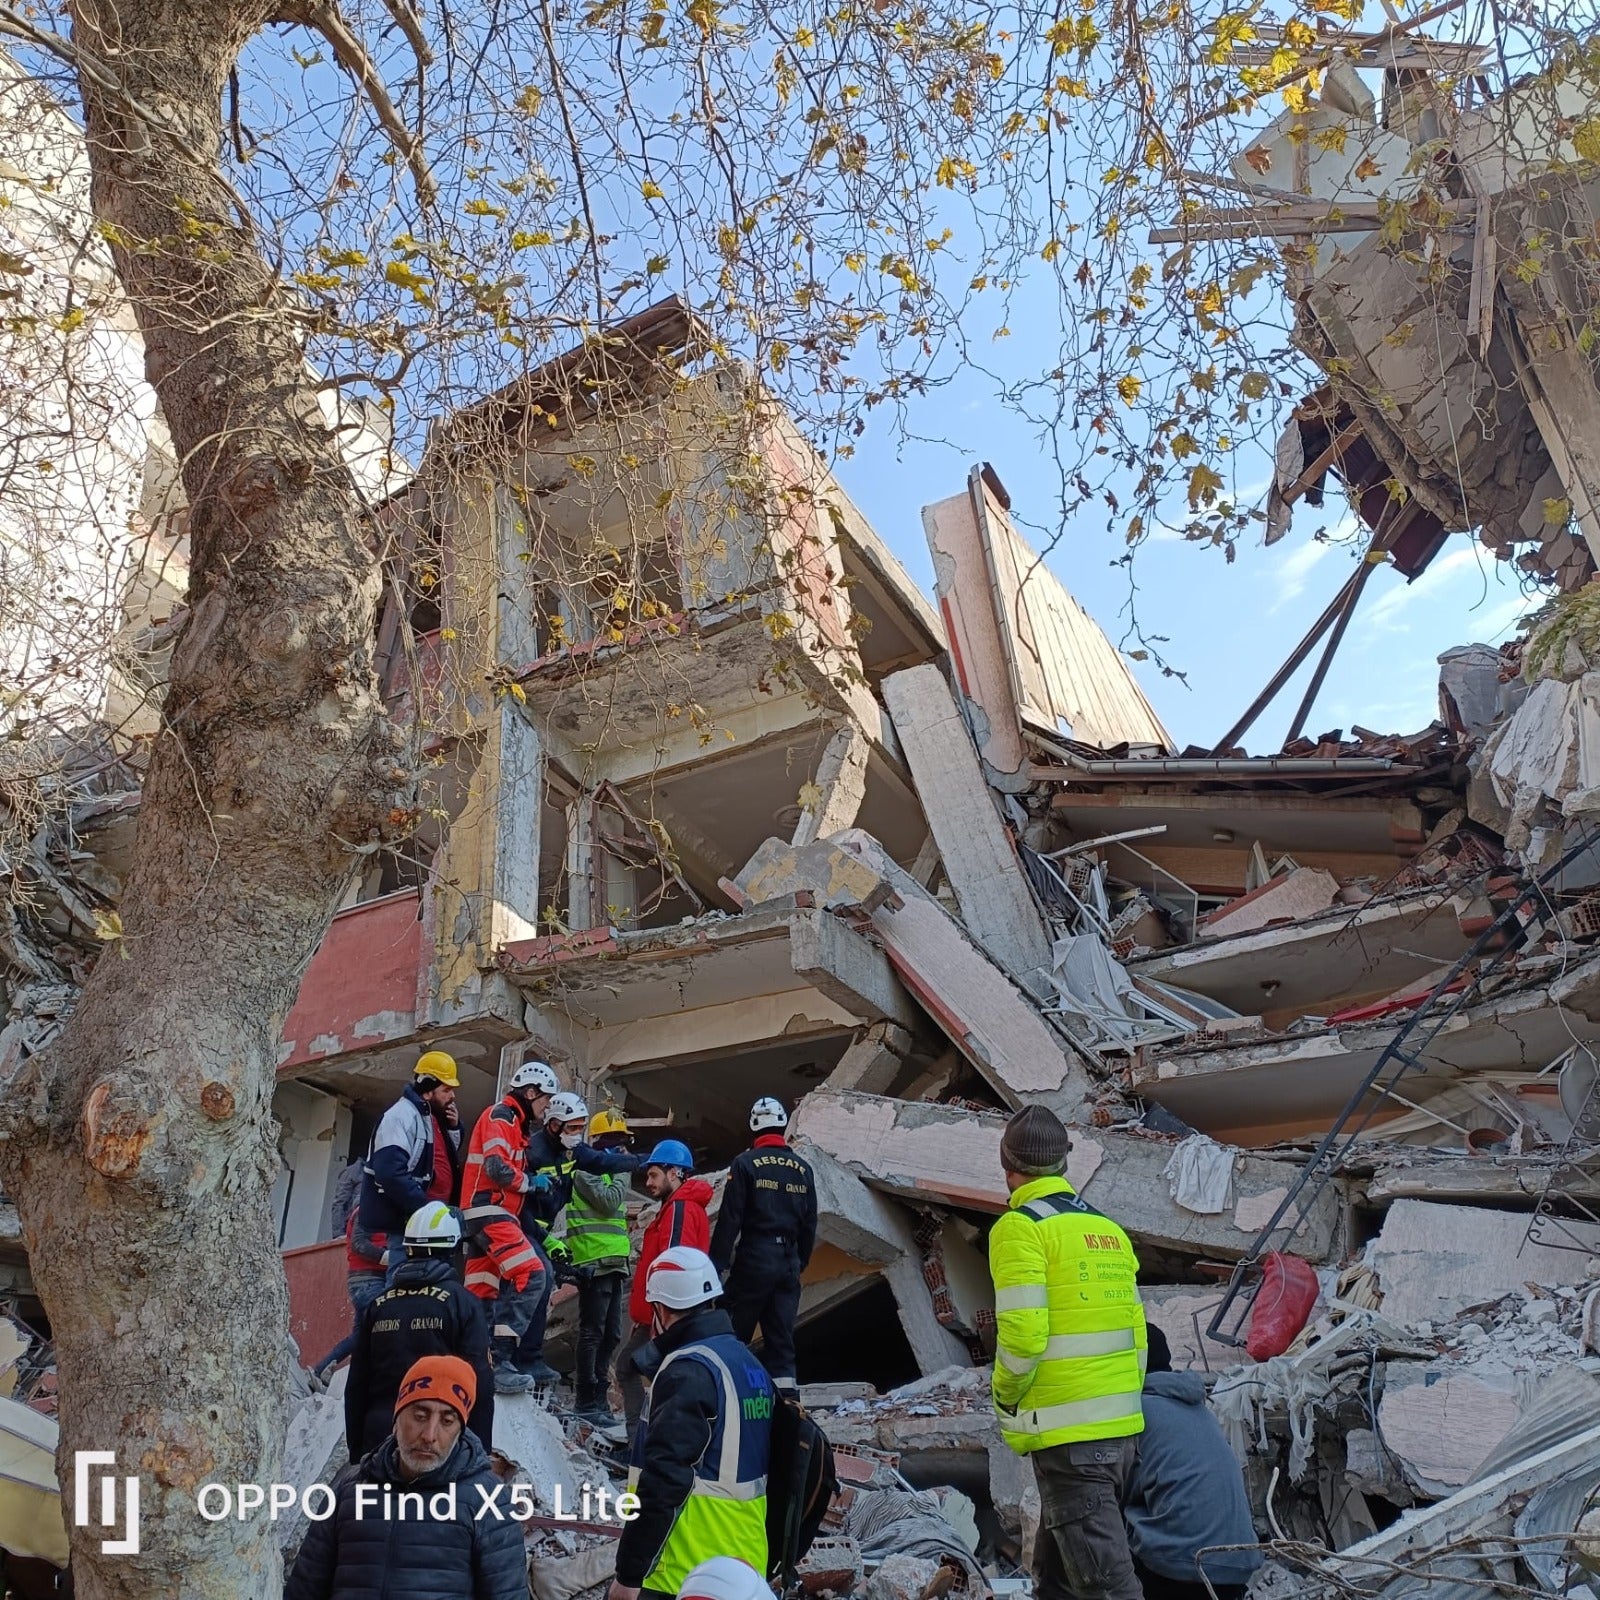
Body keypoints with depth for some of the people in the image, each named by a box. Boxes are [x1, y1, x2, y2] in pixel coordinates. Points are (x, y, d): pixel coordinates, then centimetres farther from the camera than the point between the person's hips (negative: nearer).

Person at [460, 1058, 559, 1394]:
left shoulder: (514, 1122, 23)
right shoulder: (501, 1116, -9)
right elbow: (497, 1168, -20)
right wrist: (531, 1181, -7)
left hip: (486, 1214, 11)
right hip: (489, 1210, -11)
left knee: (481, 1294, 10)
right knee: (531, 1276, -20)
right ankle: (500, 1360, -22)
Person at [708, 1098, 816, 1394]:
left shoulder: (745, 1163, -5)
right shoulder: (803, 1168, 10)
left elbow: (730, 1218, -9)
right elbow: (810, 1223, 13)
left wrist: (717, 1264, -7)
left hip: (754, 1259, -5)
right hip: (789, 1263, 5)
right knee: (781, 1338, 8)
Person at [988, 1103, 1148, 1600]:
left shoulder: (1020, 1226, -10)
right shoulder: (1109, 1229, 13)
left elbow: (1022, 1335, -17)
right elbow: (1135, 1330, 14)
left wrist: (1006, 1399, -1)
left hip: (1068, 1434, -8)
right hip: (1121, 1426, 8)